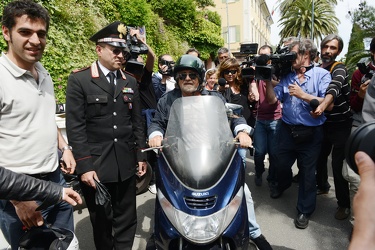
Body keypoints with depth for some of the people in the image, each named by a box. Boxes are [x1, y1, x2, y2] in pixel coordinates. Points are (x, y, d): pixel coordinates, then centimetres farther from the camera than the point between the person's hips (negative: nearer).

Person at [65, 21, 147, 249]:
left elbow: (137, 123, 11)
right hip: (95, 165, -3)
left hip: (126, 164, 4)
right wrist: (84, 166, -13)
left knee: (127, 221, 15)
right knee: (101, 222, 16)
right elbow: (75, 127, -9)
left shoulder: (130, 81, 9)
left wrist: (141, 156, 9)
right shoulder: (79, 79, -4)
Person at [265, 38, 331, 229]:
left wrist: (303, 95, -23)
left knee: (307, 173, 8)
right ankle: (283, 184, 53)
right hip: (287, 129, 4)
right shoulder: (287, 76, 6)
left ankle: (304, 210, 27)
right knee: (282, 164, 19)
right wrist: (268, 81, -11)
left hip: (311, 133, -4)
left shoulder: (322, 74, -6)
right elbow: (272, 99, 1)